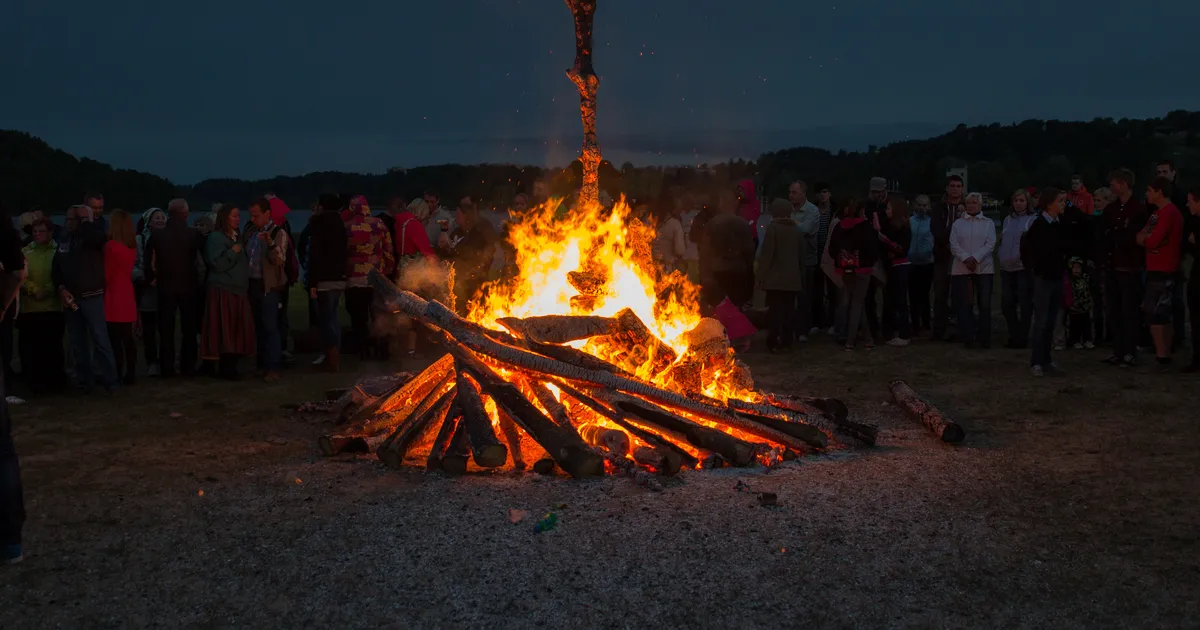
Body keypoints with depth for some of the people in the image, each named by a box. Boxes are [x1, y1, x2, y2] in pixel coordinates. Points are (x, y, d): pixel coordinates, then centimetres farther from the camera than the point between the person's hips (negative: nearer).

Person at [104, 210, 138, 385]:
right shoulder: (132, 246, 6)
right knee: (127, 337, 10)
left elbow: (107, 273, -8)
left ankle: (118, 376, -2)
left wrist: (101, 291, 5)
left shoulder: (111, 246, -13)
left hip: (114, 297, -7)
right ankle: (130, 374, 13)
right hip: (127, 296, 7)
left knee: (115, 339, -3)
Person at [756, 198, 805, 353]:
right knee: (789, 310, 6)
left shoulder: (773, 227, -9)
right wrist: (801, 276, 18)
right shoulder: (797, 229, 7)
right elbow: (802, 255, 12)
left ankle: (774, 342, -3)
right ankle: (786, 342, 7)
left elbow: (766, 254, -11)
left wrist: (761, 276, -7)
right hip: (793, 278, 4)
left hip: (775, 278, -4)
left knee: (776, 311, -2)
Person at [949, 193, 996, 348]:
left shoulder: (988, 223, 8)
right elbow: (954, 244, 1)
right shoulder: (958, 223, 11)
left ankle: (984, 338, 4)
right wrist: (965, 258, -14)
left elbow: (990, 244, -3)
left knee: (985, 304, -3)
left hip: (983, 268, -1)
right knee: (963, 304, 0)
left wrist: (975, 258, -15)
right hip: (961, 269, 1)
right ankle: (968, 337, 7)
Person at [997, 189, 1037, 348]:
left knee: (1025, 304, 1)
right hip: (1007, 268, 6)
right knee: (1006, 303, 6)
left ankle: (1022, 338, 8)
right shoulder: (1007, 220, 15)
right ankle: (1014, 336, 19)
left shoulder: (1033, 220, -2)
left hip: (1024, 268, -5)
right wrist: (999, 257, 9)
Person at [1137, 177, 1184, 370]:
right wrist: (1148, 238, -9)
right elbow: (1141, 238, 11)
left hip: (1161, 272, -10)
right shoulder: (1159, 213, 17)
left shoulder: (1168, 213, -15)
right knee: (1163, 316, 11)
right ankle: (1165, 355, 15)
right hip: (1158, 270, 10)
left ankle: (1161, 357, -8)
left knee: (1154, 315, -9)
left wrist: (1145, 238, -1)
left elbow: (1151, 242, -21)